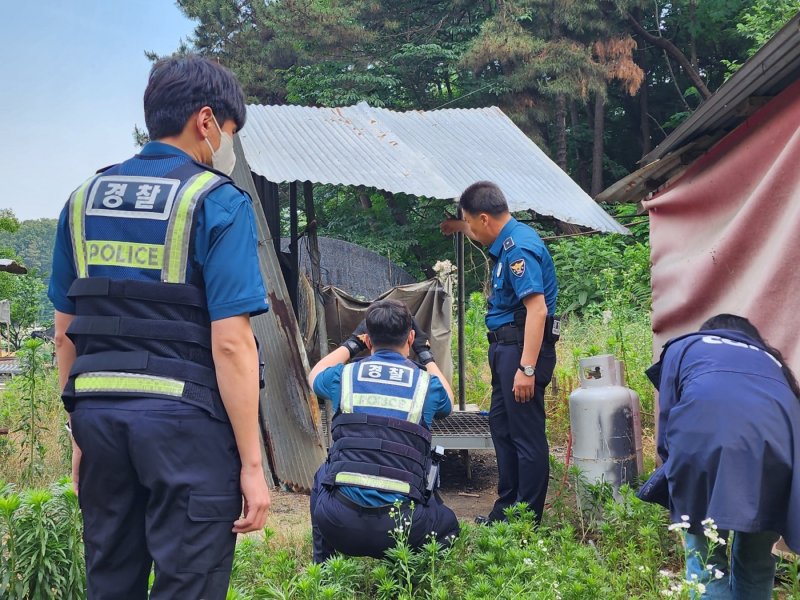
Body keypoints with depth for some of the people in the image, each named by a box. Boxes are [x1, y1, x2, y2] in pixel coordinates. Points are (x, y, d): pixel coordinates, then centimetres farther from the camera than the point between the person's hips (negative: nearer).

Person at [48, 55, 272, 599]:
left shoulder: (85, 198, 11)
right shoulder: (218, 202, -8)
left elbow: (65, 333, 13)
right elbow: (230, 344, -14)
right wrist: (252, 463, -10)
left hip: (98, 415, 6)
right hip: (186, 420, -6)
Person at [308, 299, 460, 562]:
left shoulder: (344, 375, 7)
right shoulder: (426, 383, 5)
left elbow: (315, 375, 34)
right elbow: (447, 401, 32)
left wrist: (351, 344, 43)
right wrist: (425, 353, 40)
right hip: (399, 526, -1)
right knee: (447, 522, 30)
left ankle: (322, 566, 32)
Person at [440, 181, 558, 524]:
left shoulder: (520, 248, -19)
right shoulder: (508, 239, 12)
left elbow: (537, 308, -27)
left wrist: (527, 368, -29)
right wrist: (459, 227, 51)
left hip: (524, 345, -11)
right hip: (505, 345, 11)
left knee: (527, 434, -6)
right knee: (501, 427, 16)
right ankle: (505, 511, 27)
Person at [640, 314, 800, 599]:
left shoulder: (684, 347, 32)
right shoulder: (770, 359, 40)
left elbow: (668, 421, 21)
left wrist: (674, 473, 35)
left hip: (707, 441, -3)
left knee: (706, 560, 12)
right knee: (757, 561, 21)